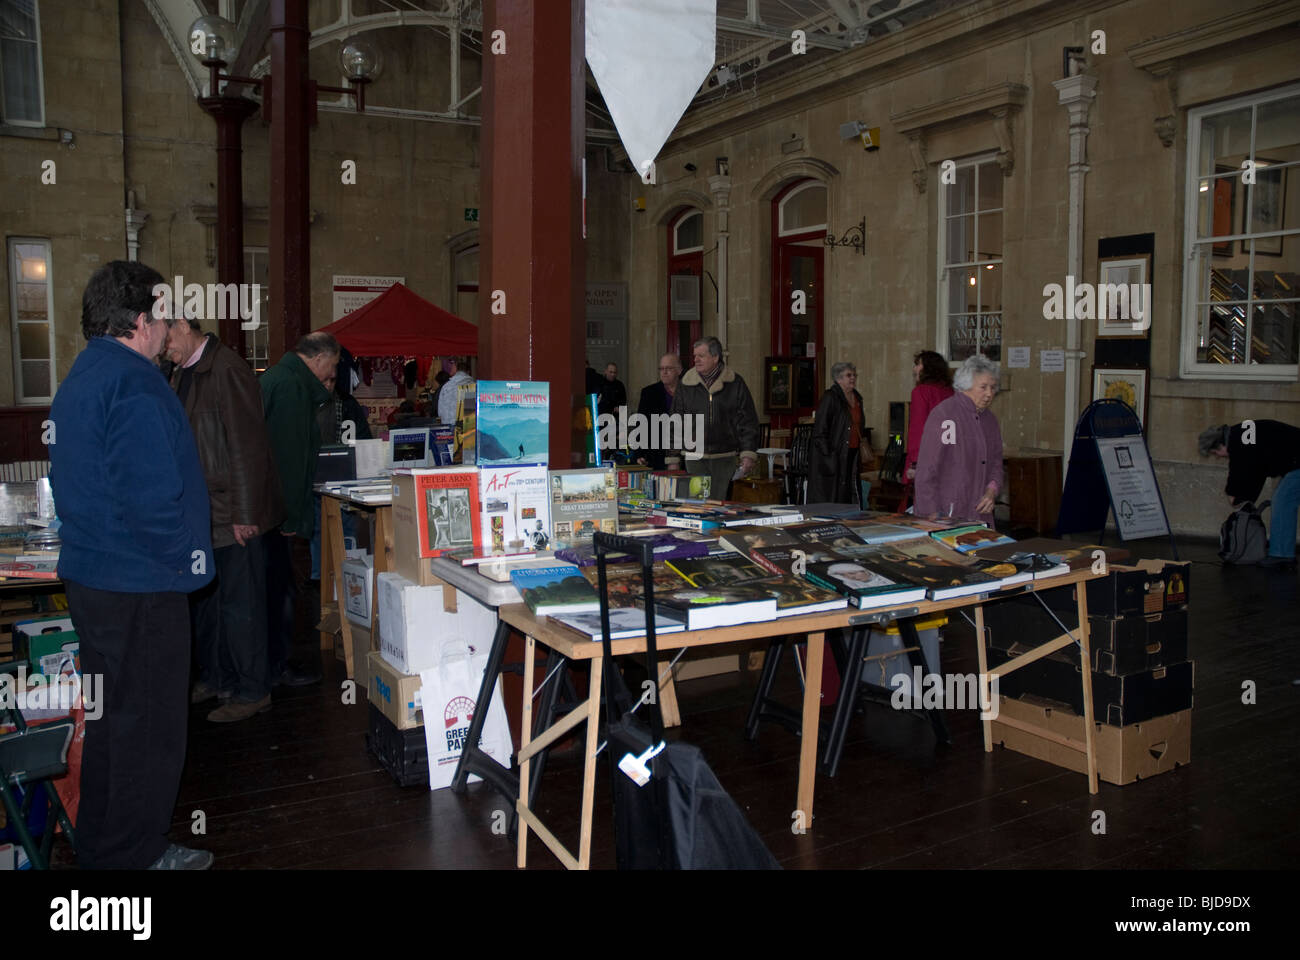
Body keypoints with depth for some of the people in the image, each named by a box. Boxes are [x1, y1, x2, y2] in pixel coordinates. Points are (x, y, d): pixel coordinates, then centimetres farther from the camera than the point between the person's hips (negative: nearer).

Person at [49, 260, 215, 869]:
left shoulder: (78, 379, 14)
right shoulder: (134, 384, -19)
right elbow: (151, 496, -27)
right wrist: (182, 560, -12)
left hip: (90, 576, 10)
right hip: (139, 588, -10)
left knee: (109, 715, 21)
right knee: (148, 723, 3)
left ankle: (98, 844, 34)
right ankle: (134, 855, 15)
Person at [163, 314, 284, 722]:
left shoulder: (227, 370, -16)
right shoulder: (183, 372, 13)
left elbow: (247, 446, -19)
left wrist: (244, 514, -19)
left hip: (233, 514, -9)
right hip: (200, 512, 9)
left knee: (239, 603, 0)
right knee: (202, 598, 17)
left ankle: (252, 691, 12)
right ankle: (214, 678, 32)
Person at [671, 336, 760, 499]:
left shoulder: (735, 383, 1)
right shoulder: (686, 385, 4)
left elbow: (748, 422, 2)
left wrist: (748, 454, -5)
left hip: (725, 457, -1)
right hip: (695, 458, 1)